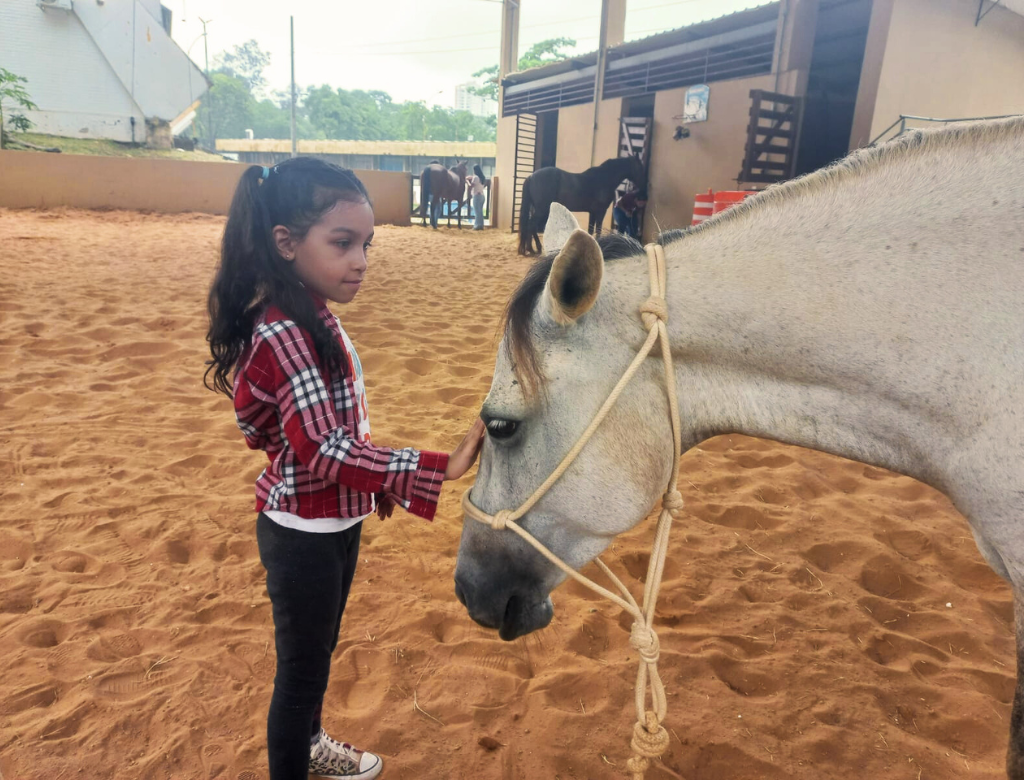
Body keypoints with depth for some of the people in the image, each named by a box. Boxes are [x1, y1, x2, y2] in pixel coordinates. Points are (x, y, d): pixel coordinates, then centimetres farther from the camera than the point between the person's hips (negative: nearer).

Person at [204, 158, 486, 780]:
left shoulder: (312, 316, 2)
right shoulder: (284, 336, -27)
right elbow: (326, 450, -35)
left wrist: (375, 478, 14)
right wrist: (438, 469, -38)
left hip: (336, 519, 9)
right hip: (304, 534, -9)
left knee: (320, 648, 29)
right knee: (303, 669, 12)